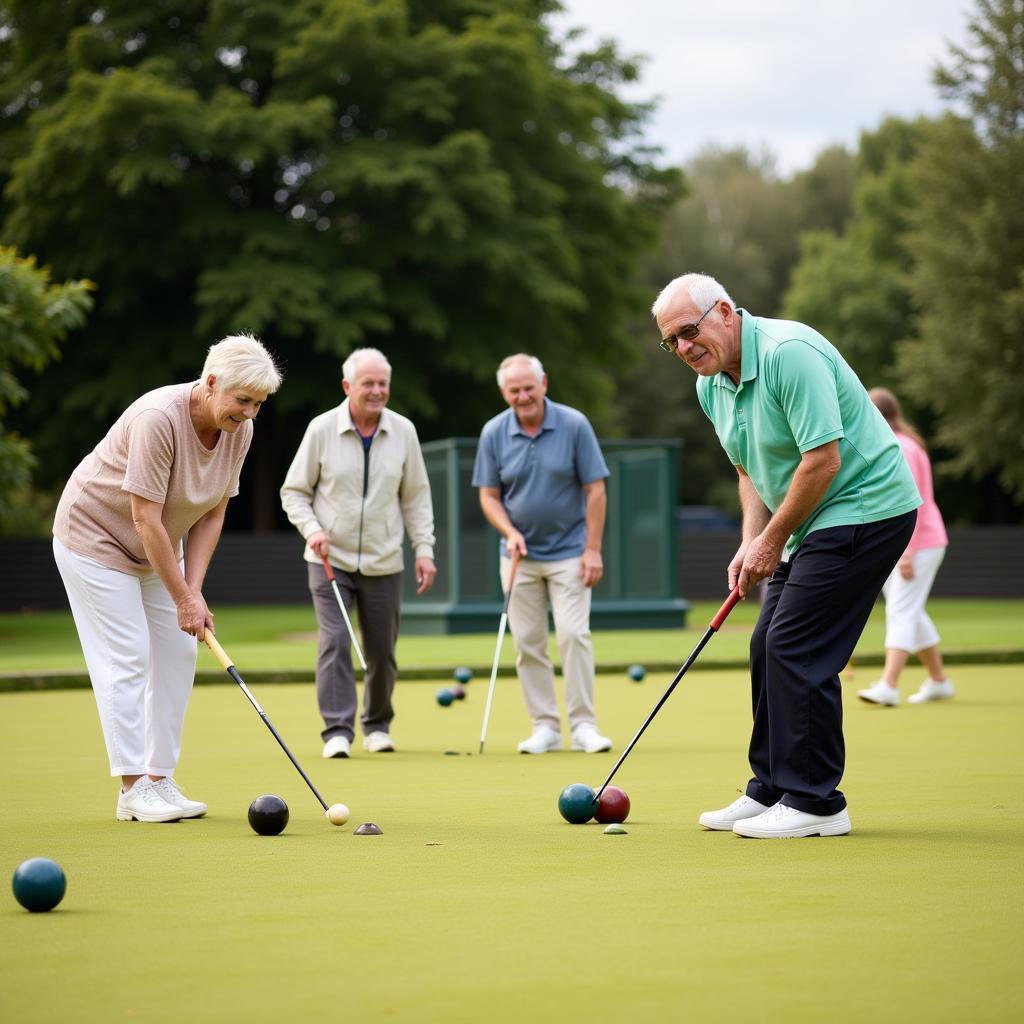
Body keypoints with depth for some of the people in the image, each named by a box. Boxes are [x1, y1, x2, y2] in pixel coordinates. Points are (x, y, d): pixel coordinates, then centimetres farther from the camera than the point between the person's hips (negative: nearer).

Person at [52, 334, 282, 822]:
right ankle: (134, 788, -7)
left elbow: (212, 514, -4)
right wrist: (183, 599, -26)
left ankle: (160, 779, 8)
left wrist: (194, 589, -13)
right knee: (127, 658, -11)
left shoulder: (239, 430, -10)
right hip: (96, 535, -8)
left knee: (178, 653, 2)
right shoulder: (158, 419, -33)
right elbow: (146, 519, -30)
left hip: (159, 547, 8)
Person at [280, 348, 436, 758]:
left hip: (383, 562, 2)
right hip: (330, 559, -2)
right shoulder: (321, 429, -6)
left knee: (382, 649, 8)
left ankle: (377, 725, 27)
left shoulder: (403, 431, 0)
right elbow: (293, 490, 2)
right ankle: (337, 731, -9)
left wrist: (423, 548, 2)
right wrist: (311, 528, -14)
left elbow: (416, 497, 8)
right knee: (334, 641, -13)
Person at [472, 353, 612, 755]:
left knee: (574, 635, -10)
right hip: (519, 555, 3)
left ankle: (583, 725, -4)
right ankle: (545, 726, 10)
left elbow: (595, 489, -7)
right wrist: (510, 532, -15)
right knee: (527, 643, 2)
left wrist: (592, 549, -11)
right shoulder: (493, 432, -3)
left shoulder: (574, 425, -10)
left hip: (568, 552, -2)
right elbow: (488, 495, 3)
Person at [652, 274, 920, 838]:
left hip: (865, 510, -10)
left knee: (795, 649, -13)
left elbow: (823, 459, -25)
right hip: (815, 520, 10)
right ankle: (772, 790, 19)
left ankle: (815, 803, -6)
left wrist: (772, 541, -16)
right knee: (768, 649, 9)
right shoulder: (711, 387, 7)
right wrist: (750, 543, 2)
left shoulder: (788, 352, -23)